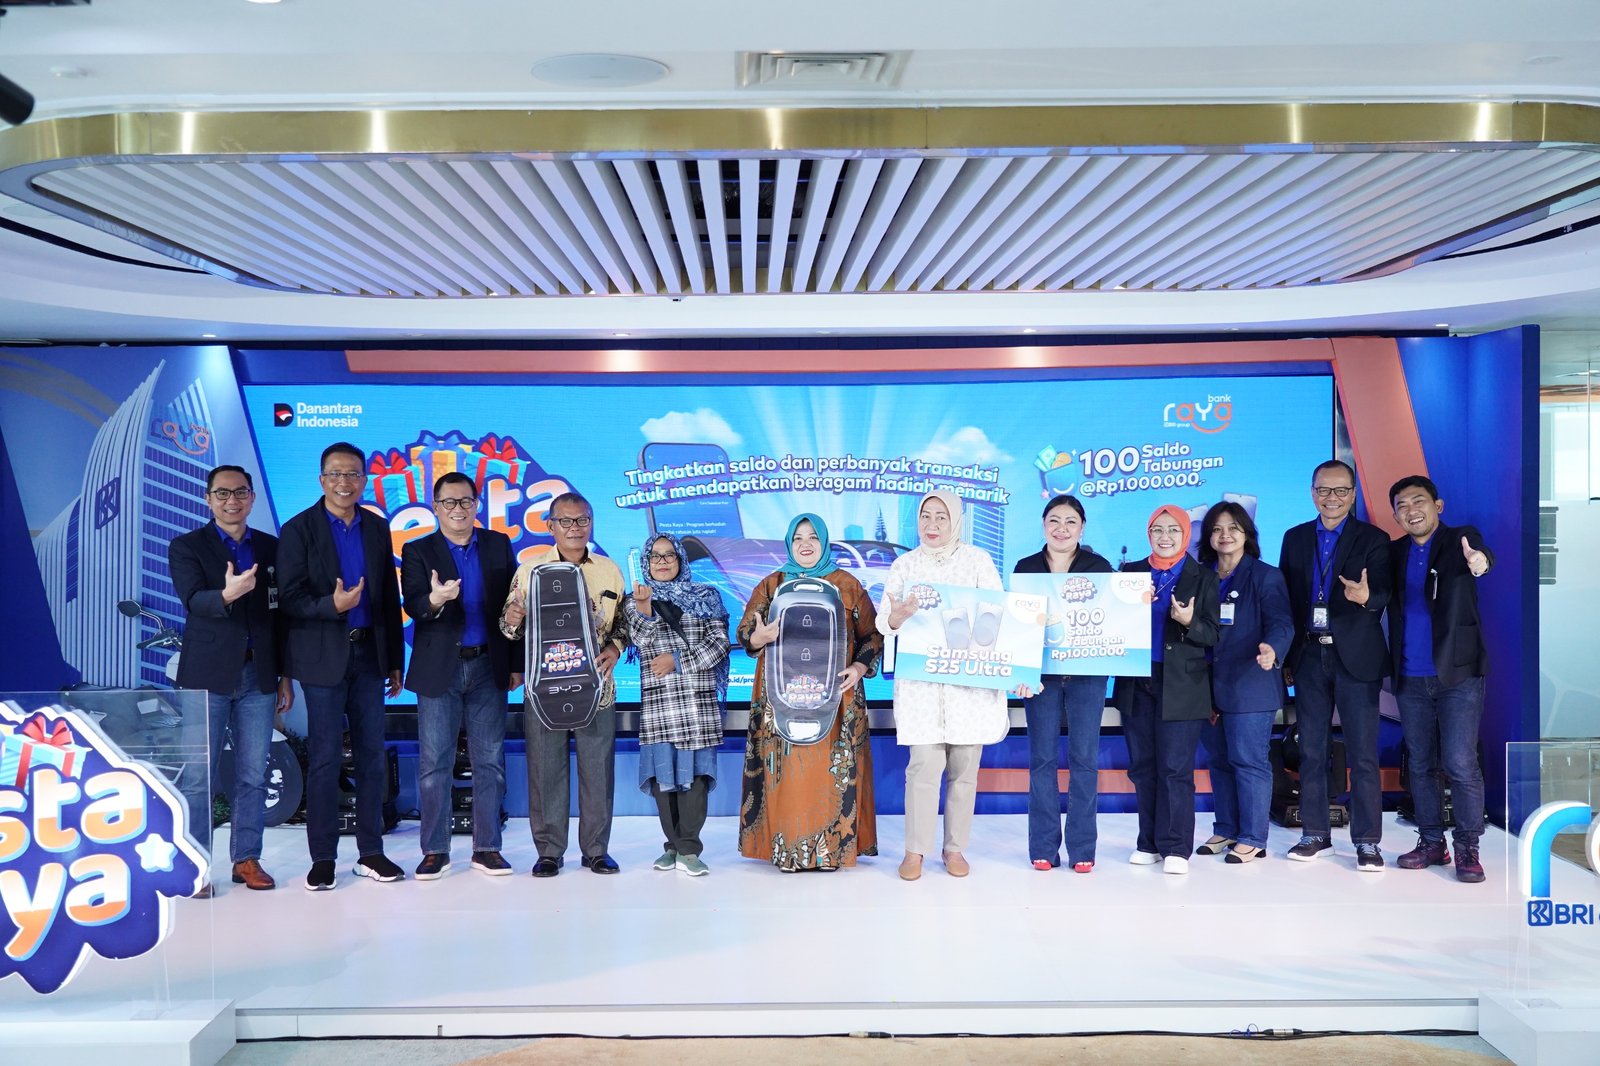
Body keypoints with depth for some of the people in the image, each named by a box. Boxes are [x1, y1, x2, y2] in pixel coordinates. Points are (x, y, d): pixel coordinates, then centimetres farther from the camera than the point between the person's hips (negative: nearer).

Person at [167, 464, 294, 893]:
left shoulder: (271, 548, 11)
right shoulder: (186, 547, 1)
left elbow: (281, 612, 12)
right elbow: (194, 601, -16)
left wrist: (285, 676, 9)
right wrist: (227, 595, -38)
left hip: (258, 676, 3)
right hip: (208, 676, -3)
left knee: (253, 774, 6)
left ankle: (246, 859, 14)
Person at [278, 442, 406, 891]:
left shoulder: (378, 529, 10)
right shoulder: (298, 530, -2)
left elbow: (390, 598, 11)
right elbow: (290, 599, -7)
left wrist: (395, 661, 10)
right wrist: (333, 606, -26)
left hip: (369, 655, 4)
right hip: (324, 657, -4)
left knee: (372, 755, 7)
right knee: (325, 758, 0)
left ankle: (371, 852, 16)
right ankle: (323, 858, 10)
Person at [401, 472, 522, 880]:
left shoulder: (498, 545, 7)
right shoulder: (417, 551, 2)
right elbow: (412, 605, -12)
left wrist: (516, 663, 2)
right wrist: (434, 601, -35)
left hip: (488, 667, 2)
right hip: (439, 669, -1)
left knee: (490, 761, 6)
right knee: (434, 762, 3)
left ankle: (486, 847, 15)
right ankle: (435, 850, 14)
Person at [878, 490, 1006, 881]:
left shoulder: (977, 559, 5)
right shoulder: (904, 565, 8)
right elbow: (884, 622, 1)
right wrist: (899, 614, -23)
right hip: (921, 679, 0)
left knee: (964, 766, 3)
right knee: (924, 764, -7)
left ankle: (955, 848, 16)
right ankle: (915, 850, 4)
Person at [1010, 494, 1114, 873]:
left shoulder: (1099, 567, 4)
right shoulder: (1026, 567, 7)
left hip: (1087, 673, -1)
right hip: (1040, 672, 1)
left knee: (1084, 758, 1)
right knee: (1042, 758, 3)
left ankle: (1082, 848, 8)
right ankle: (1044, 847, 10)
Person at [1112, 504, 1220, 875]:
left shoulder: (1203, 578, 3)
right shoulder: (1131, 572, 10)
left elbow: (1212, 636, 0)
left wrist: (1189, 622, -20)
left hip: (1180, 687, -3)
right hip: (1137, 684, 3)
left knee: (1175, 769, -4)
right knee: (1142, 767, 7)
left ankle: (1175, 848, 4)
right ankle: (1150, 843, 16)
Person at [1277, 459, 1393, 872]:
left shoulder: (1373, 540, 0)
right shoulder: (1295, 538, 10)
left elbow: (1383, 595, -12)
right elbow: (1286, 599, 9)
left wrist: (1366, 597, -36)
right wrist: (1286, 657, 6)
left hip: (1356, 656, -3)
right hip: (1309, 656, 3)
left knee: (1363, 754, -1)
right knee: (1311, 751, 9)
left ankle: (1367, 841, 7)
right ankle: (1314, 833, 20)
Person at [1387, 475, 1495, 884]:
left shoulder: (1460, 539, -4)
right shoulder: (1394, 552, 9)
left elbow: (1479, 553, -28)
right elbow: (1387, 605, 5)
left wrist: (1479, 561, -50)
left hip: (1457, 673, -4)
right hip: (1410, 678, 4)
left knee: (1460, 763, -7)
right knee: (1421, 765, 11)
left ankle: (1467, 849, 4)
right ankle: (1431, 842, 22)